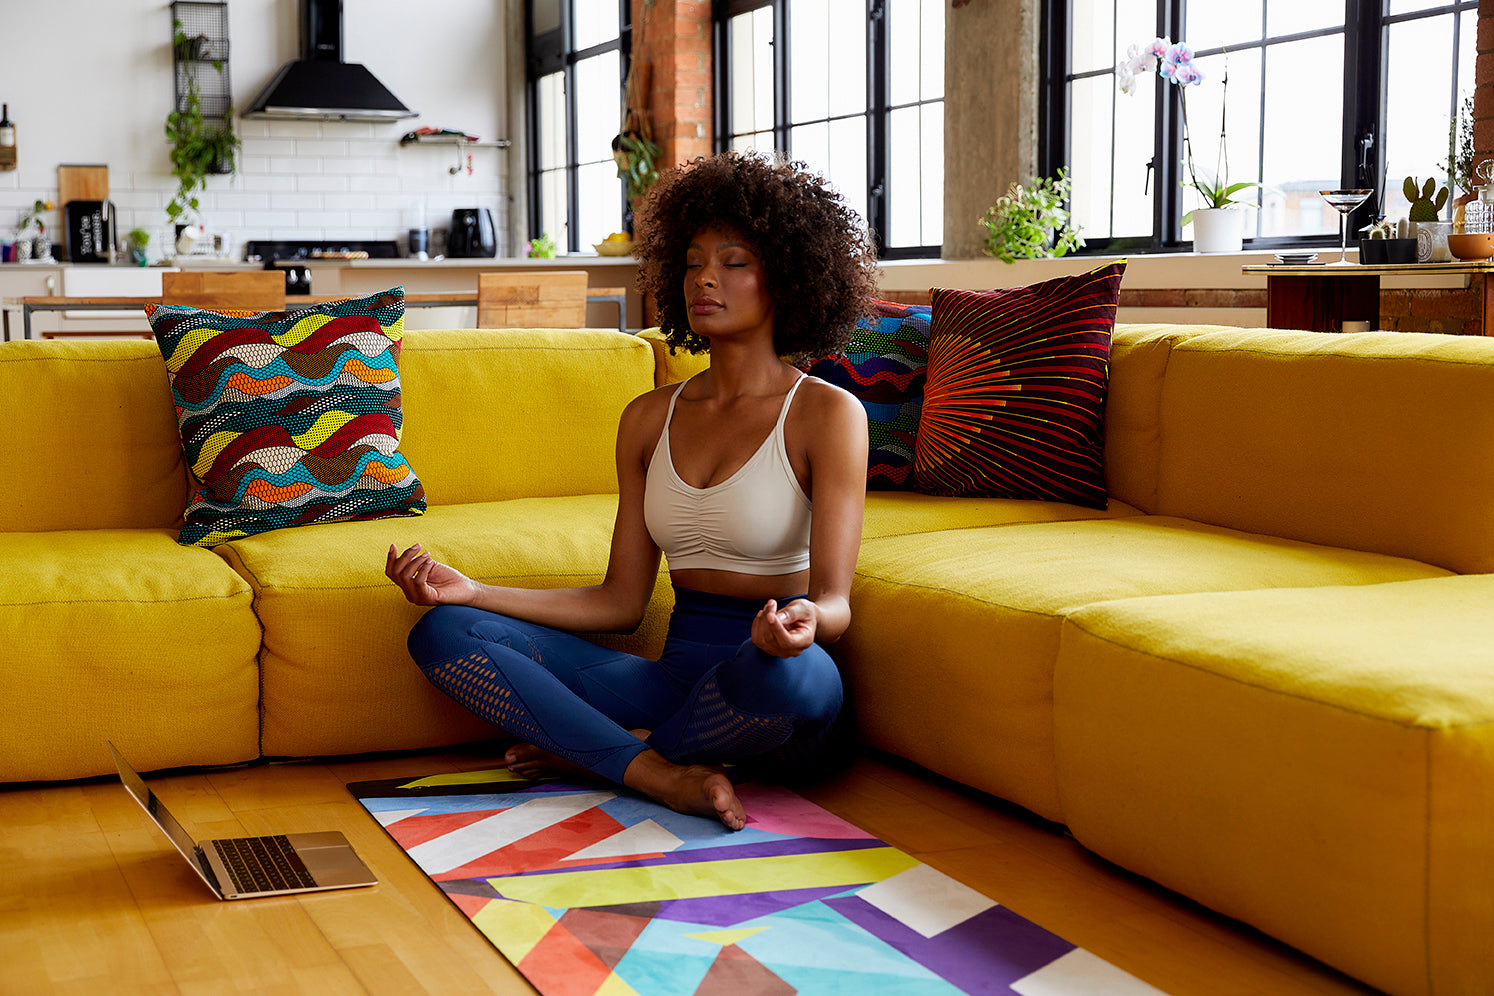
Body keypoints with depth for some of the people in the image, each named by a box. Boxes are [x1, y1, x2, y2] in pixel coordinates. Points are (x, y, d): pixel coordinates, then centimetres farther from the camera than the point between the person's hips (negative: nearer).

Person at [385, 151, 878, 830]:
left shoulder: (826, 412, -4)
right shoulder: (649, 418, 12)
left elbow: (834, 600, -11)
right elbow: (621, 602, 10)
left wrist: (805, 620, -37)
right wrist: (472, 591, -1)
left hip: (768, 708, -4)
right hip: (674, 680, 5)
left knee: (793, 671, -42)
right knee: (443, 632, -10)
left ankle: (588, 750, -13)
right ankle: (659, 774, -24)